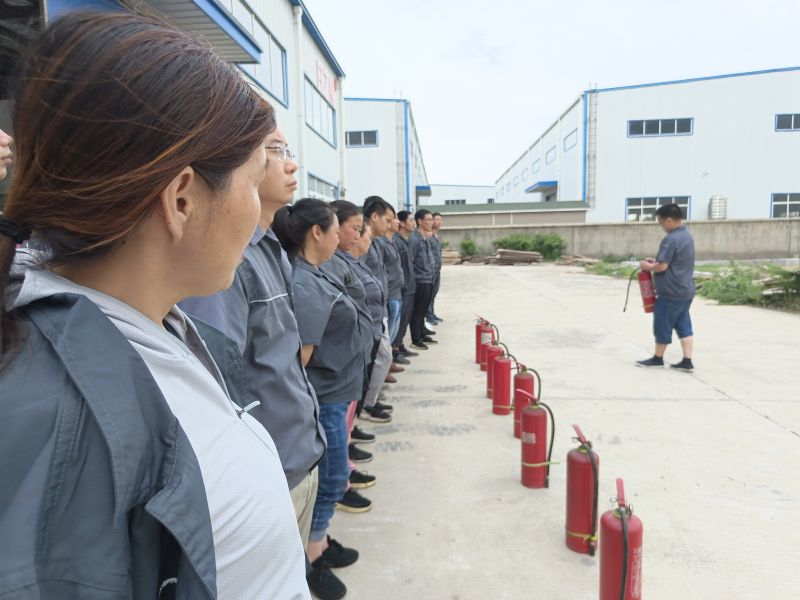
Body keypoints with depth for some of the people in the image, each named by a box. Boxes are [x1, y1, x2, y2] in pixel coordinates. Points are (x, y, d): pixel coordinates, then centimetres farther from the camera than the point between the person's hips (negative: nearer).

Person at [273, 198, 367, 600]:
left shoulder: (314, 276, 5)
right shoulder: (304, 285, -24)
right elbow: (301, 354, -26)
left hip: (333, 394, 9)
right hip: (323, 398, -9)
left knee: (330, 476, 22)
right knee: (330, 479, 7)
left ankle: (318, 541, 40)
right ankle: (309, 561, 27)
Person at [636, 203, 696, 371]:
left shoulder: (671, 239, -21)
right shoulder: (687, 235, 11)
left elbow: (662, 266, -23)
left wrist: (647, 266, -5)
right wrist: (655, 261, 13)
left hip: (671, 292, -9)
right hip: (686, 290, 9)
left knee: (663, 325, 5)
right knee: (684, 326, 10)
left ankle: (657, 358, 18)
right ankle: (687, 361, 11)